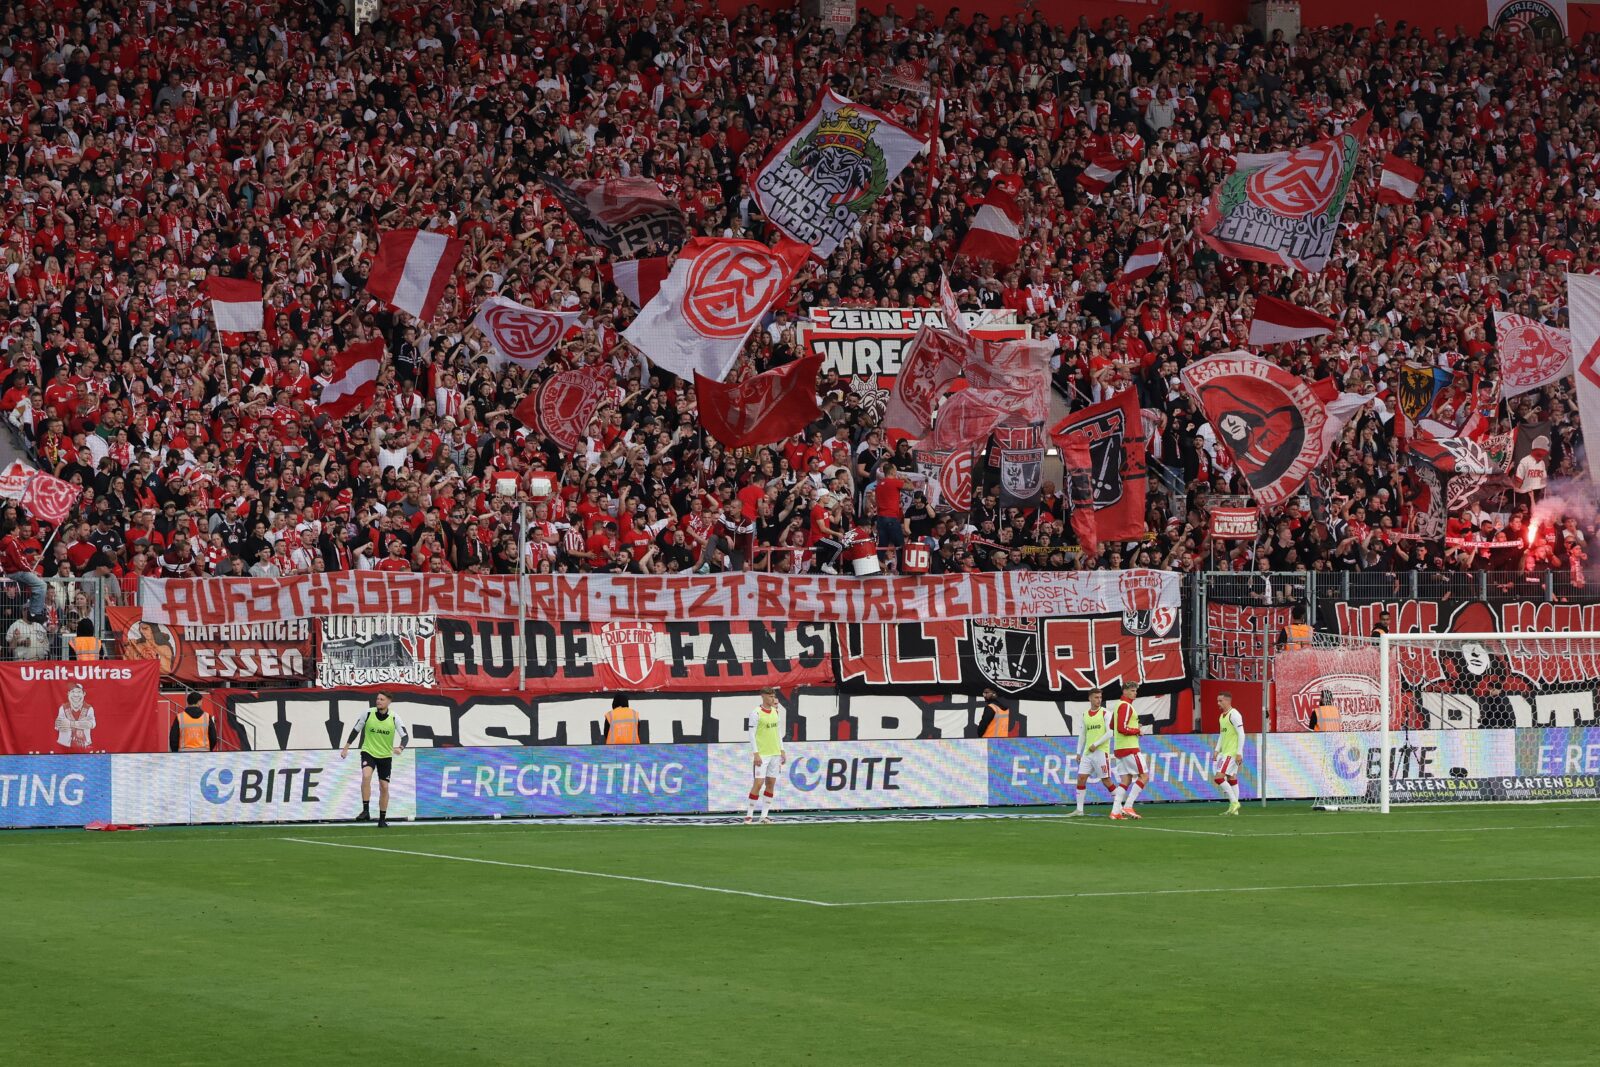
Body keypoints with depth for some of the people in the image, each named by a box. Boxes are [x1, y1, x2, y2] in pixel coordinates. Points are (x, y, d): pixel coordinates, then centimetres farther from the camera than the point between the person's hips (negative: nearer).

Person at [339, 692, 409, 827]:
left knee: (384, 787, 4)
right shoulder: (368, 713, -8)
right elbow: (356, 730, 4)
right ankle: (366, 811, -25)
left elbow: (405, 735, -12)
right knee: (366, 776, -29)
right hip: (368, 752, -1)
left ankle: (382, 819, 19)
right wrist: (346, 748, 5)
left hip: (385, 755, 1)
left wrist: (400, 748, -33)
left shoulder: (394, 717, -10)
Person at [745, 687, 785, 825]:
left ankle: (764, 815, 10)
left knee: (771, 783, 5)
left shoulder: (776, 712, 11)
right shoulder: (757, 713, -8)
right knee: (758, 783, -9)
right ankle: (749, 814, -1)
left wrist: (782, 751, 15)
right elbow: (751, 735, -9)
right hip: (762, 754, -6)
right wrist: (756, 754, -15)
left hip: (775, 753, 6)